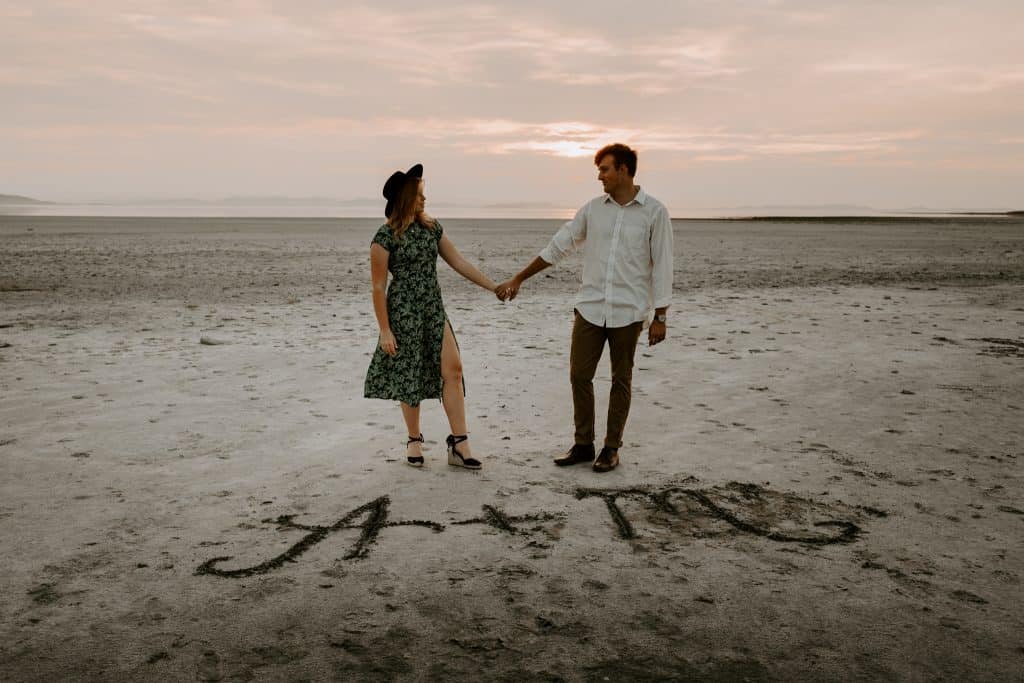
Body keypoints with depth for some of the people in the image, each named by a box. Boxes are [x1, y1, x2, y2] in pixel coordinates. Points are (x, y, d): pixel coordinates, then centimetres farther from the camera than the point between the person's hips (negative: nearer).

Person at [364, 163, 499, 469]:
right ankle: (414, 440, 24)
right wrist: (385, 330, -11)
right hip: (404, 311, -5)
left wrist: (494, 287, 5)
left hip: (434, 309, 5)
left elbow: (459, 262, 10)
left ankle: (458, 444, -5)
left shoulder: (432, 228, 7)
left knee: (452, 368, -7)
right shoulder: (385, 236, -10)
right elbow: (378, 287, -9)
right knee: (410, 376, 4)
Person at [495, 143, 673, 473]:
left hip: (628, 312, -4)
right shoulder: (593, 208, 6)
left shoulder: (654, 212, -5)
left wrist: (660, 317, -7)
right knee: (579, 375, 4)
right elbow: (558, 246, 10)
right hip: (590, 308, 4)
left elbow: (662, 266, -4)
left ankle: (611, 448, 17)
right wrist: (518, 279, 10)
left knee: (621, 381, 6)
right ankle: (583, 445, 16)